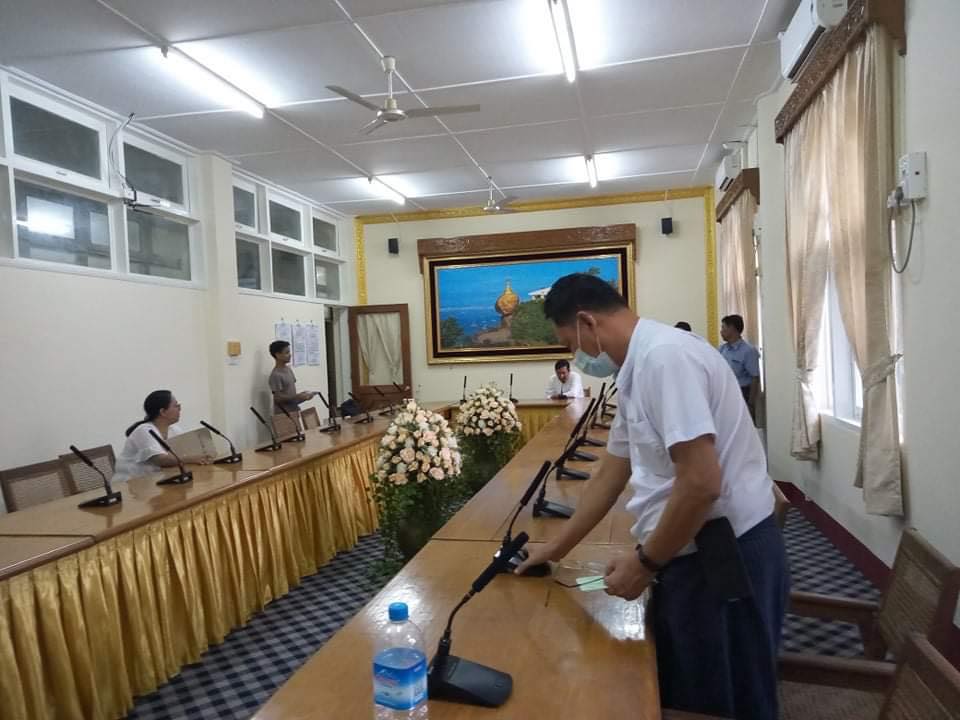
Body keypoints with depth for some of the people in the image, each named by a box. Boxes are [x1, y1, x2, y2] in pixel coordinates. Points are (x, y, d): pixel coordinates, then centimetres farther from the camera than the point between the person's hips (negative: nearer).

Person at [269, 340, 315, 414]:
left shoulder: (288, 369, 10)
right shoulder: (275, 375, -16)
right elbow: (278, 398, -19)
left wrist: (302, 395, 2)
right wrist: (298, 396, -23)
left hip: (294, 411, 8)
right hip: (283, 414, -8)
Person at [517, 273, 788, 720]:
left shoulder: (664, 356, -21)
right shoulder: (637, 370, 11)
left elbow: (701, 483, -27)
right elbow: (610, 474, 18)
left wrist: (644, 563, -13)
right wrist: (554, 549, 23)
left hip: (725, 558, -9)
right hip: (696, 554, 9)